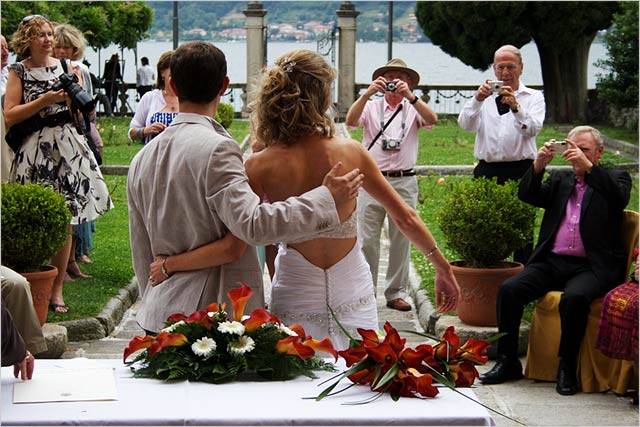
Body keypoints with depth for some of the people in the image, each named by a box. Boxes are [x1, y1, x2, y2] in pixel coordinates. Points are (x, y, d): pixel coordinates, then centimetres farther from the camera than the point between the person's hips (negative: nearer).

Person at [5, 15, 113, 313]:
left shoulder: (64, 66, 11)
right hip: (35, 150, -3)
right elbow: (9, 116, -8)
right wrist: (44, 100, -14)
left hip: (67, 147, 3)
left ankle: (56, 289, 9)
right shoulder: (19, 71, 1)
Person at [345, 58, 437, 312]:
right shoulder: (371, 107, 9)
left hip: (404, 182, 1)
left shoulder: (413, 109, 9)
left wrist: (410, 96, -22)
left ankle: (396, 293, 13)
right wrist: (368, 93, -21)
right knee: (366, 239, -2)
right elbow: (351, 121, -9)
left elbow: (432, 120, -11)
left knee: (401, 240, 5)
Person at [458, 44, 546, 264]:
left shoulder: (533, 97, 10)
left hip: (520, 170, -2)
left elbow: (532, 128, -8)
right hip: (487, 170, 2)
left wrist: (515, 107, -25)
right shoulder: (486, 97, 16)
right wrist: (477, 100, -17)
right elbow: (466, 124, -1)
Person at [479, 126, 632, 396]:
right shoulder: (560, 179, 22)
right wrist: (539, 165, -8)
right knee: (509, 290, -19)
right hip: (552, 262, 5)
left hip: (591, 267, -4)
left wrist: (588, 167, -20)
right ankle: (507, 361, -8)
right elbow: (528, 196, 8)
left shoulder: (615, 179, 11)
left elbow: (620, 199, -12)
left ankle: (567, 367, -17)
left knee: (574, 298, -35)